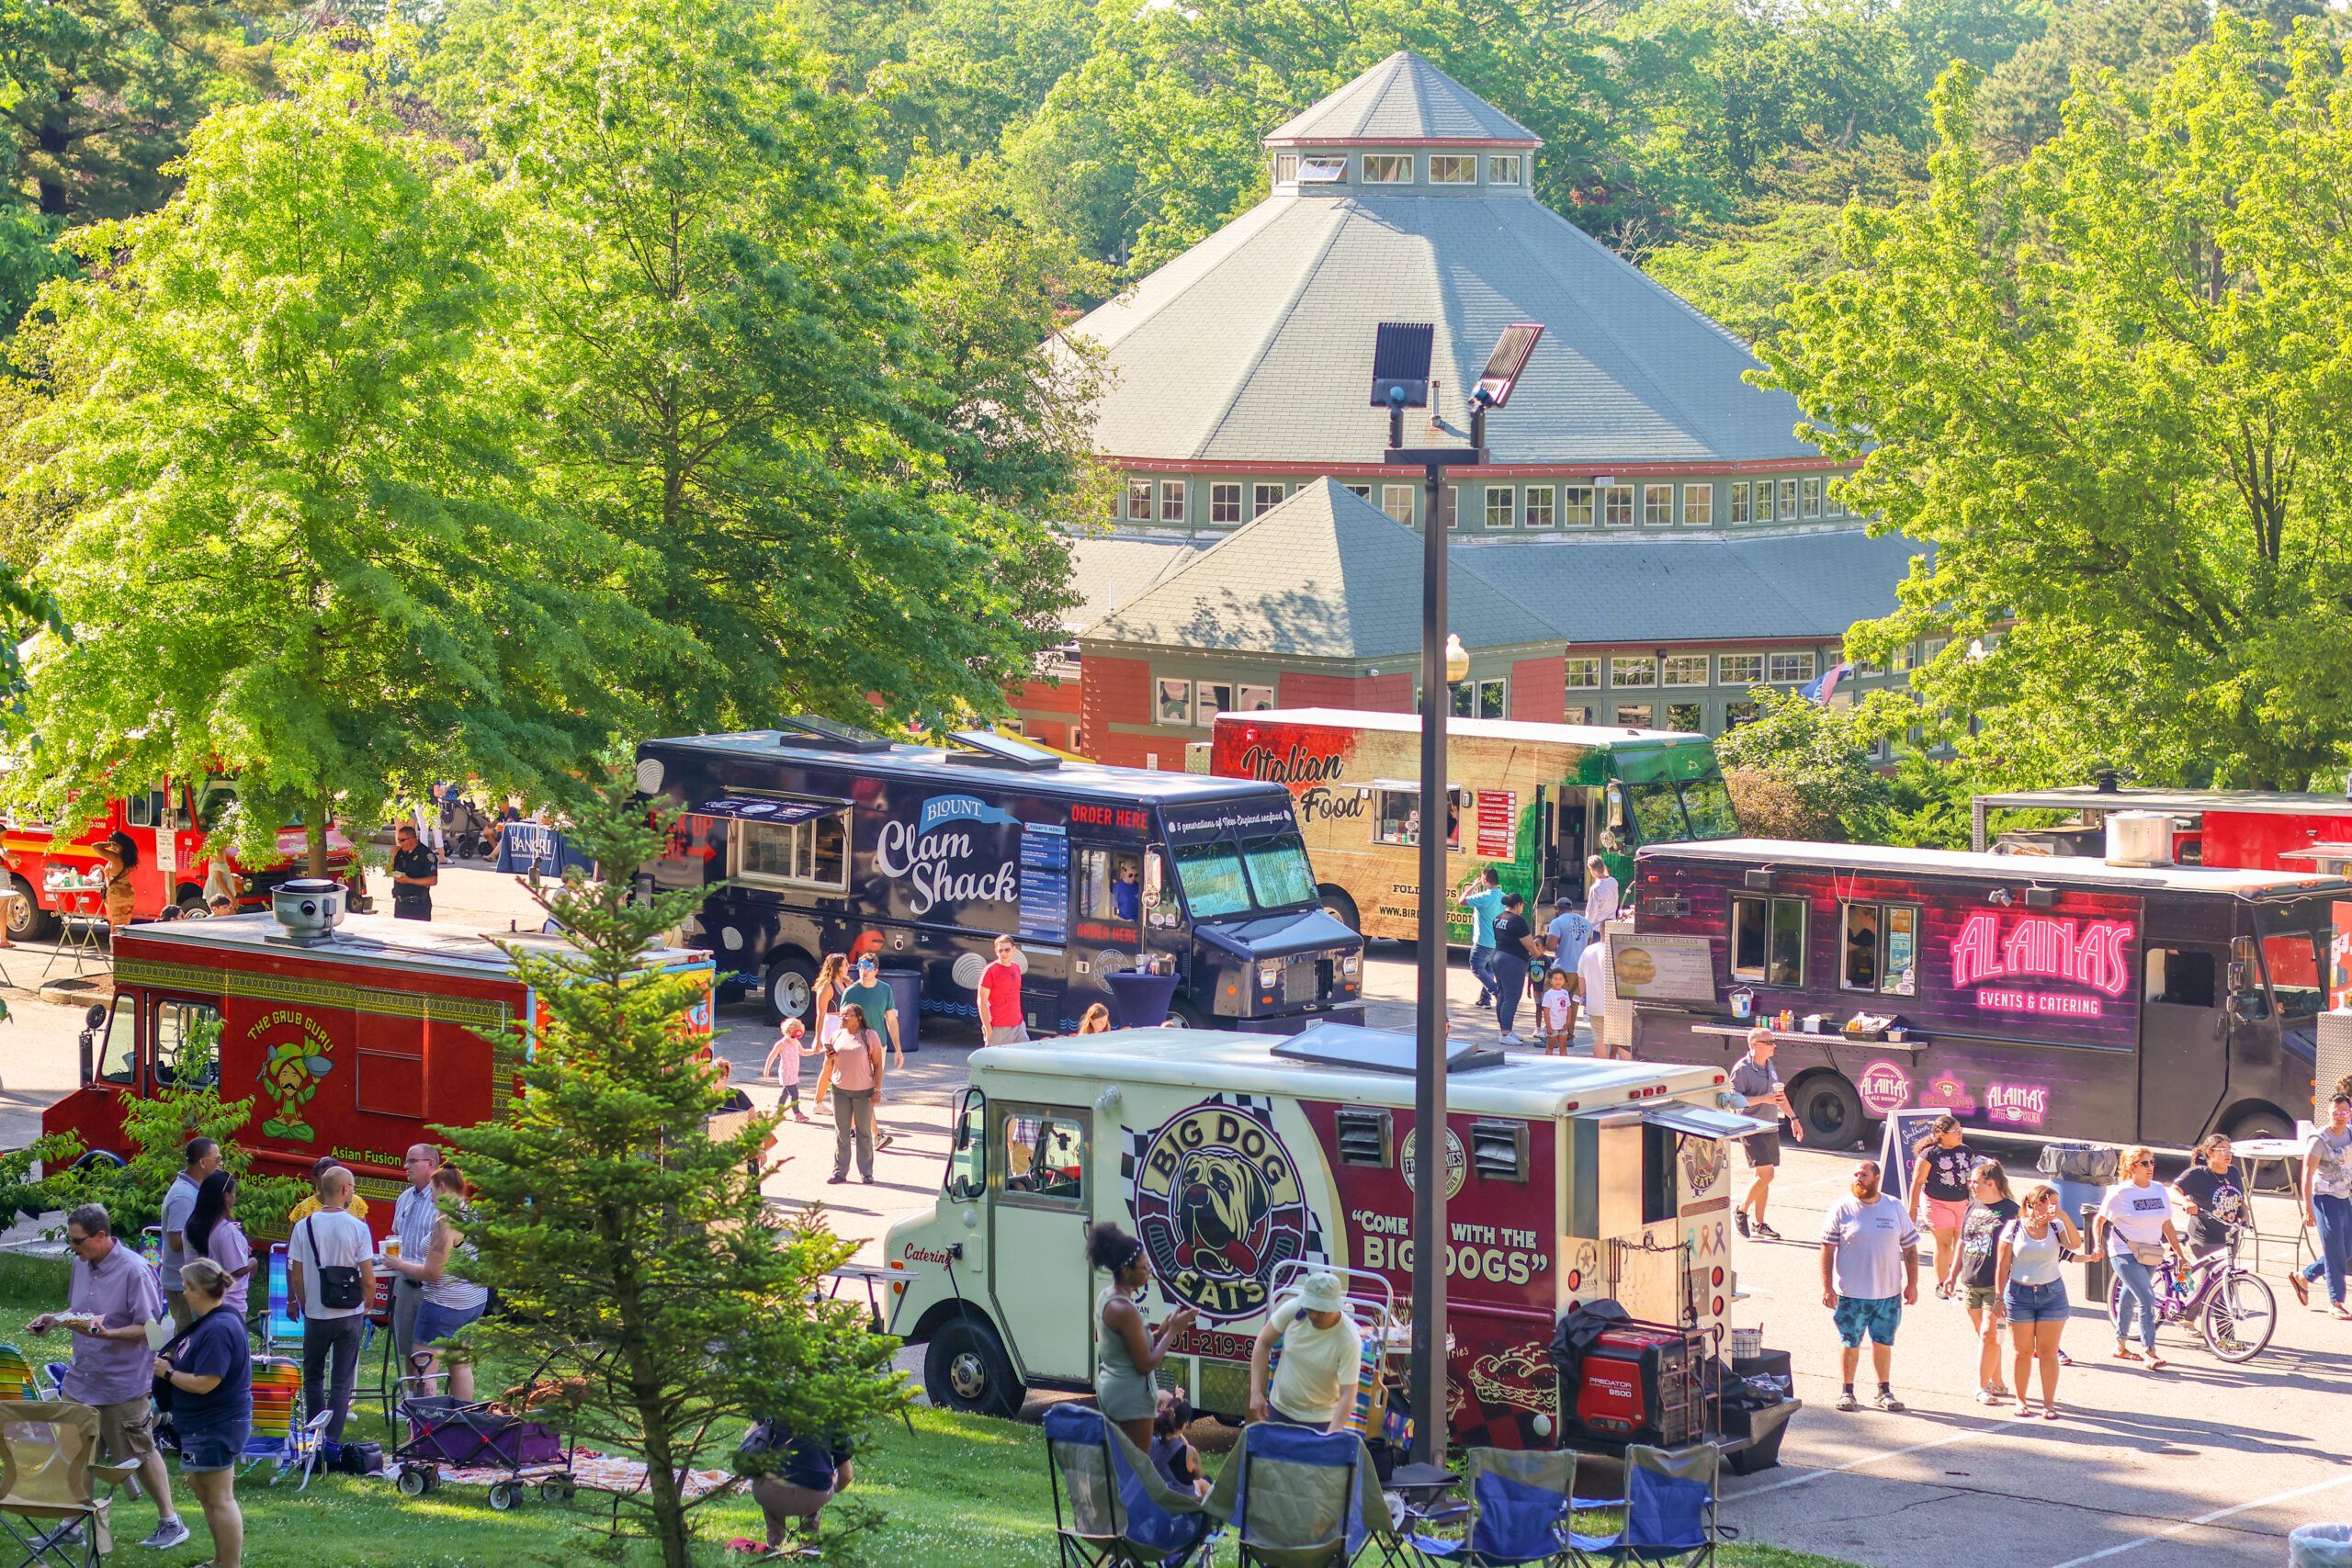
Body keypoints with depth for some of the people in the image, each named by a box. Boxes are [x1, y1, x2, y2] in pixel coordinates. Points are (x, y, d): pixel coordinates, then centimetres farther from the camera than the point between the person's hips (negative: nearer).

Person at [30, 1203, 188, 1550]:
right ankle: (70, 1526, 19)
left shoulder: (135, 1270, -19)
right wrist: (53, 1319, 0)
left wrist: (107, 1332, -32)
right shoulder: (82, 1265, 4)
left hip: (123, 1384, -7)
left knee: (140, 1455, 6)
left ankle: (170, 1522, 21)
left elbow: (149, 1327, -18)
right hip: (82, 1378, 7)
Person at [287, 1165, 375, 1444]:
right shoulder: (358, 1228, -10)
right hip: (350, 1315, -1)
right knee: (342, 1380, 6)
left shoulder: (303, 1226, -6)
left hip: (316, 1315, 1)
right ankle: (332, 1439, 1)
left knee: (312, 1376, 18)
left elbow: (296, 1276, -2)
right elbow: (368, 1279, -9)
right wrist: (366, 1307, 9)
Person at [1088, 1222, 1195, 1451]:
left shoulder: (1105, 1297, 6)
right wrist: (1173, 1331, -11)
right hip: (1131, 1396, -10)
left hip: (1108, 1385, 10)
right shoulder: (1125, 1310, -22)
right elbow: (1146, 1363, -20)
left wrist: (1163, 1330, 3)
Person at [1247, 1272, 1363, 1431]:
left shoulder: (1349, 1340, -26)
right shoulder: (1293, 1309, -17)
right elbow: (1263, 1343, -3)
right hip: (1279, 1408, 3)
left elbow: (1347, 1394, -25)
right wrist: (1256, 1392, -8)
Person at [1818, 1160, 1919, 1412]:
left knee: (1883, 1343, 10)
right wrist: (1827, 1287, -10)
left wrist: (1912, 1284, 5)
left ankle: (1884, 1391, 21)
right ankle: (1847, 1392, 18)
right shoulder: (1842, 1209, -4)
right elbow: (1827, 1249, -4)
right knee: (1850, 1344, 5)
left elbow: (1909, 1248, 9)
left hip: (1888, 1294, 2)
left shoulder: (1894, 1208, 4)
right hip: (1850, 1294, -2)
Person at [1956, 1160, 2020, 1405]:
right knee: (1984, 1336, 11)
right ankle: (1996, 1383, 21)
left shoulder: (2011, 1211, -9)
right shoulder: (1973, 1207, 10)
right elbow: (1962, 1243, 19)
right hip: (1971, 1284, 6)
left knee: (1989, 1335, -11)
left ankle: (1982, 1387, -6)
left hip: (1997, 1286, -6)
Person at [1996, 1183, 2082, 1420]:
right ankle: (2020, 1400, 17)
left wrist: (2063, 1216, -23)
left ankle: (2049, 1404, 5)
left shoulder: (2056, 1227, 2)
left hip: (2052, 1294, 1)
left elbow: (2076, 1243, -17)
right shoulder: (2014, 1228, -3)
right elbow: (2003, 1266, -1)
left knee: (2048, 1353, 1)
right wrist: (1999, 1297, -3)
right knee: (2023, 1352, 5)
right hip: (2020, 1294, -1)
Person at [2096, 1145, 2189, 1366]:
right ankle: (2151, 1353, -16)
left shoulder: (2159, 1191, 6)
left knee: (2129, 1297, 17)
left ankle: (2120, 1346, 31)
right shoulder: (2120, 1193, -9)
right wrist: (2098, 1246, -10)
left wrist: (2180, 1255, 12)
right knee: (2147, 1299, -16)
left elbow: (2167, 1226, 12)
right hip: (2125, 1254, -6)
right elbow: (2100, 1220, -1)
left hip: (2150, 1255, 6)